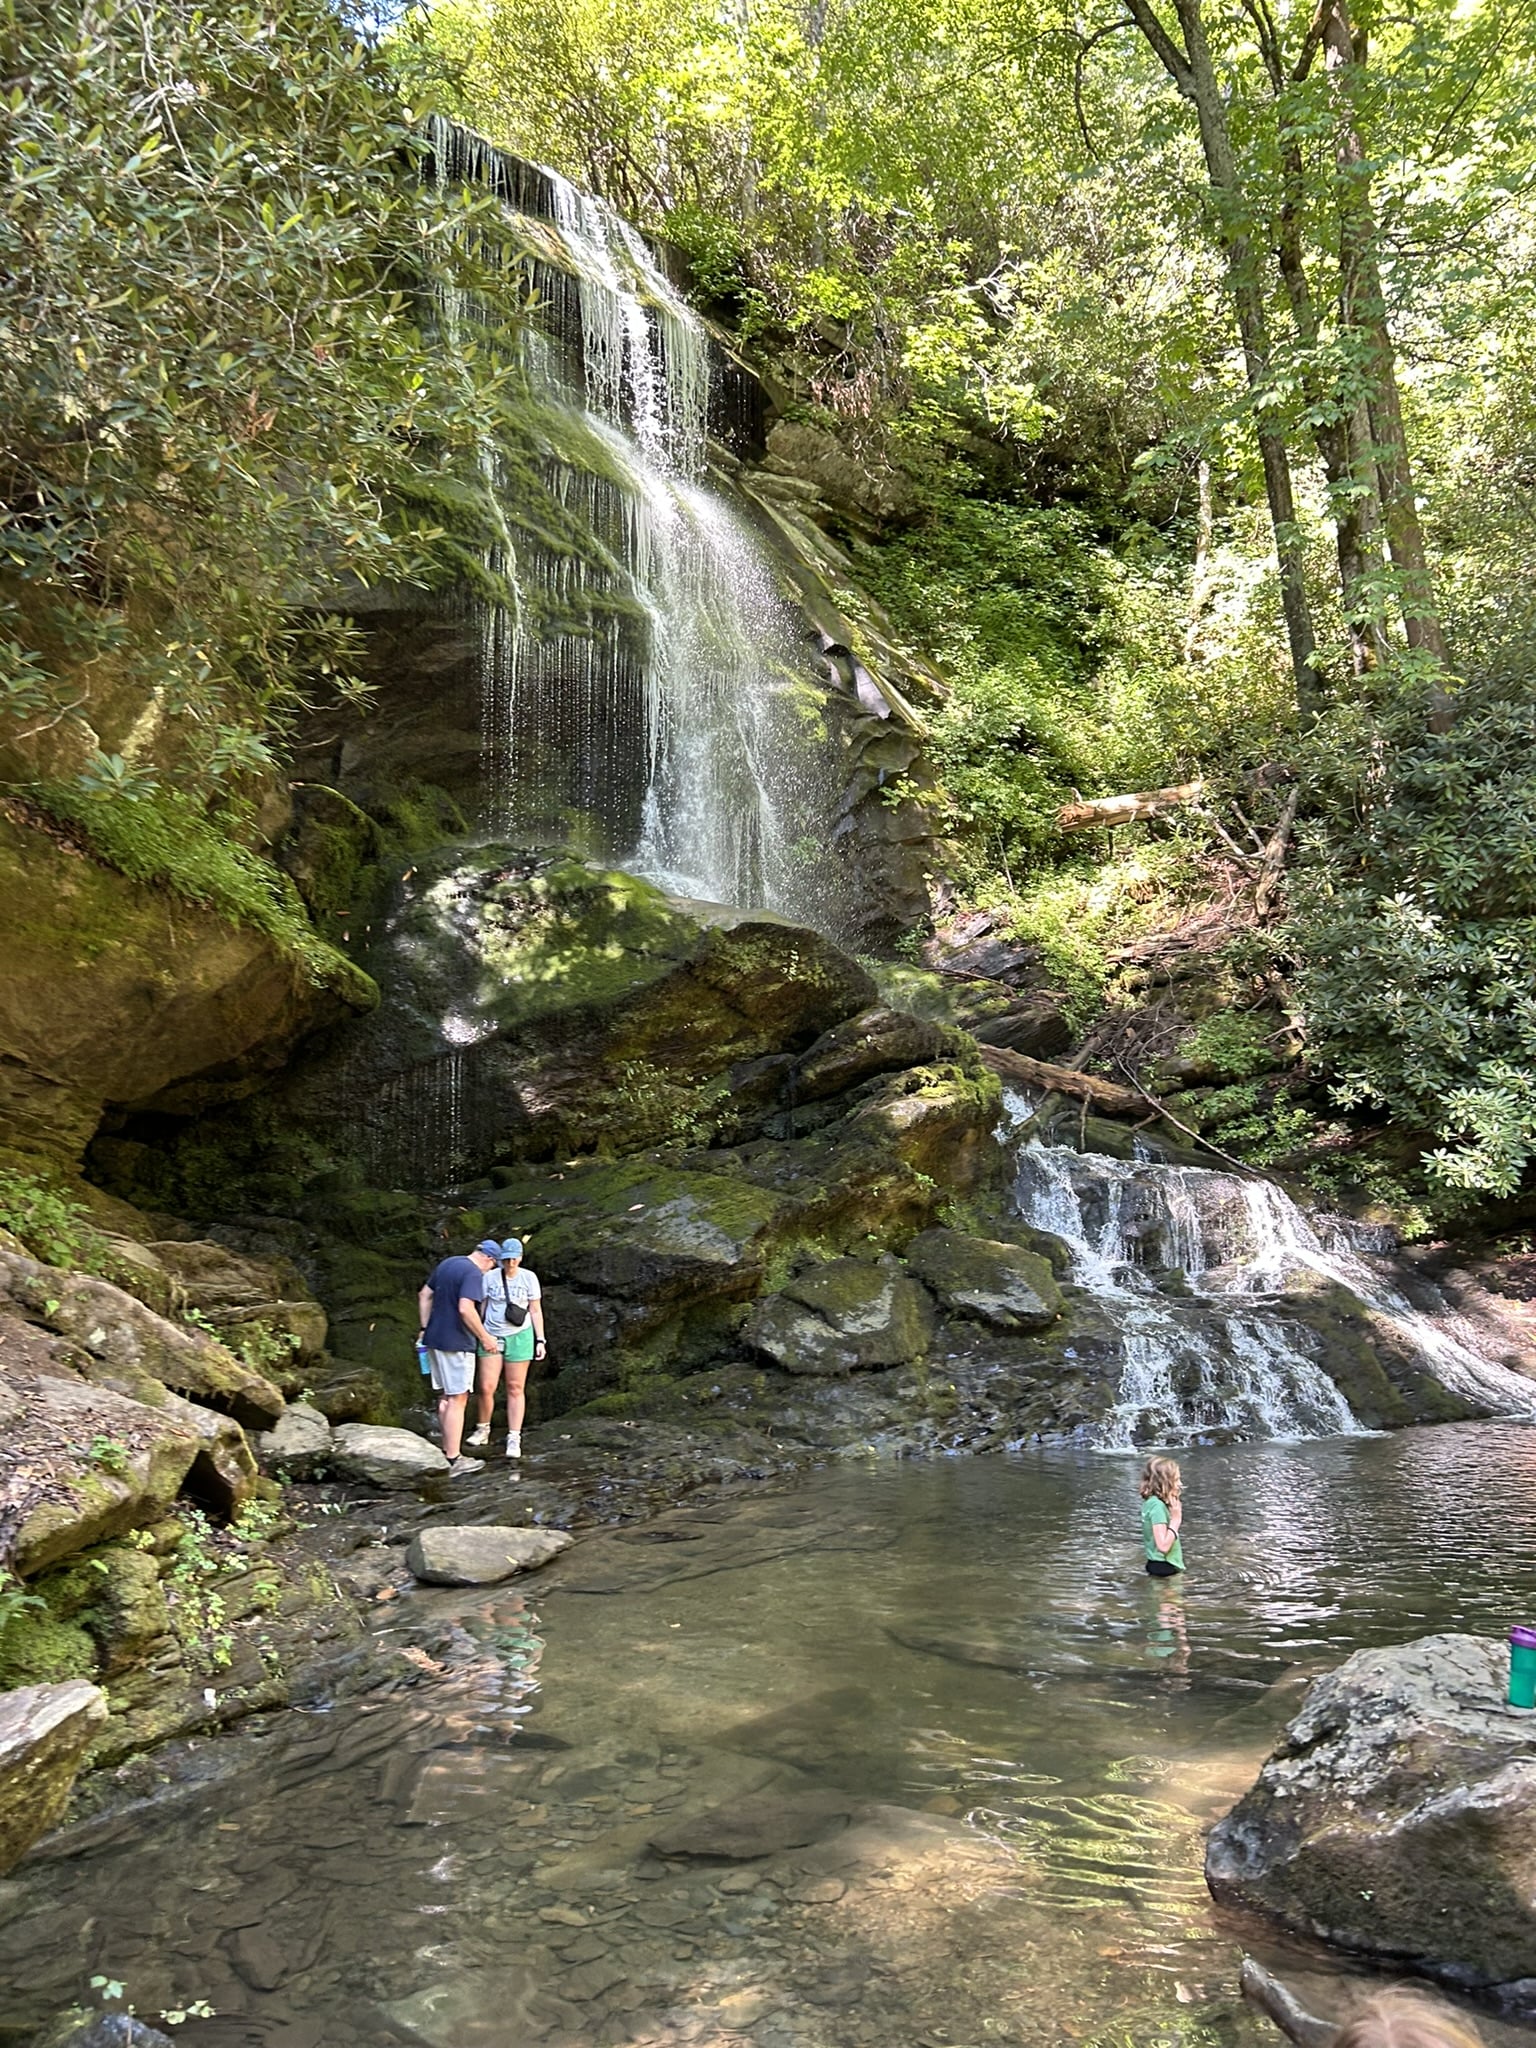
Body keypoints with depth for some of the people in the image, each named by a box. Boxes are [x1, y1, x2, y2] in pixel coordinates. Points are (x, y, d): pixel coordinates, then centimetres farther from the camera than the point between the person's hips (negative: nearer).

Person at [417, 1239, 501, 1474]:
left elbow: (424, 1295, 17)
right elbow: (466, 1309, -26)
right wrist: (484, 1337, -15)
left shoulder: (445, 1264, 12)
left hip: (434, 1339, 9)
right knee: (457, 1400, -3)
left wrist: (425, 1328, 21)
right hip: (456, 1344, -9)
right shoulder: (474, 1274, -15)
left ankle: (447, 1450, 25)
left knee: (445, 1397, 17)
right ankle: (453, 1460, 1)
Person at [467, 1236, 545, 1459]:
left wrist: (540, 1340, -4)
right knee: (485, 1388, -4)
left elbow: (536, 1310, 1)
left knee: (515, 1389, 2)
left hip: (519, 1337, -1)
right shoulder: (490, 1277, -1)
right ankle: (482, 1430, 20)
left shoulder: (529, 1278, -3)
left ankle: (514, 1439, 7)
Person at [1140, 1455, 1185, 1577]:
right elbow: (1163, 1546, -25)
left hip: (1160, 1567, 10)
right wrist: (1176, 1519, -18)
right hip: (1165, 1569, -10)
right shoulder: (1158, 1505, -20)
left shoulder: (1150, 1502, 8)